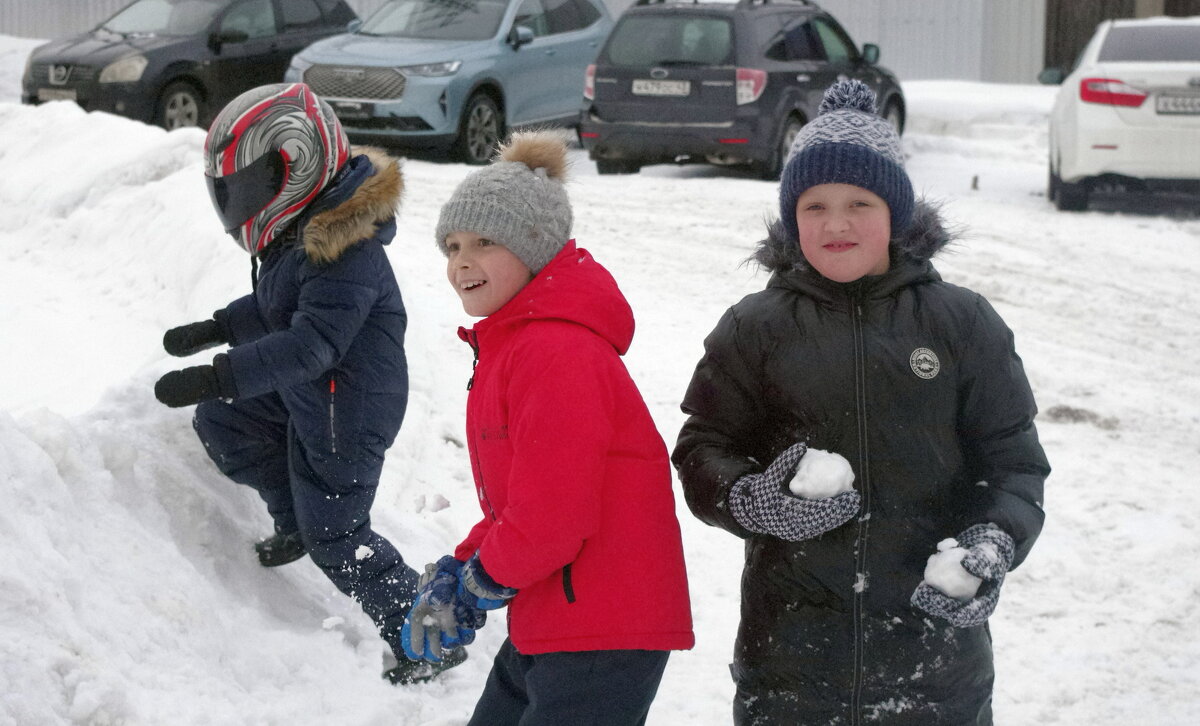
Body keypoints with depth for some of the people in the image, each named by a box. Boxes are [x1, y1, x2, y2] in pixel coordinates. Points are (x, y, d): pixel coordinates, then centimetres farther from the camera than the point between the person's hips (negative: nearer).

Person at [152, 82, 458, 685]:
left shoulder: (345, 254, -32)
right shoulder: (301, 235, 0)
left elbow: (310, 344, -38)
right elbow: (276, 309, 19)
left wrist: (215, 377, -42)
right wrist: (213, 330, 17)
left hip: (347, 414, -10)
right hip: (302, 395, 10)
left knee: (337, 538, 0)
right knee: (221, 422, 21)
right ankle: (294, 523, 34)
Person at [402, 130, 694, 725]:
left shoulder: (558, 354, -21)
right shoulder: (507, 346, 14)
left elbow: (551, 522, -25)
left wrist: (476, 583, -8)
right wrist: (456, 571, 6)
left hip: (605, 640, -11)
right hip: (543, 629, 11)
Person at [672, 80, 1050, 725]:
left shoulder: (963, 325, 3)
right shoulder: (753, 331, 4)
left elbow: (1011, 459, 5)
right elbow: (702, 449, 6)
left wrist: (995, 542, -14)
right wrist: (748, 500, -16)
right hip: (790, 643, 0)